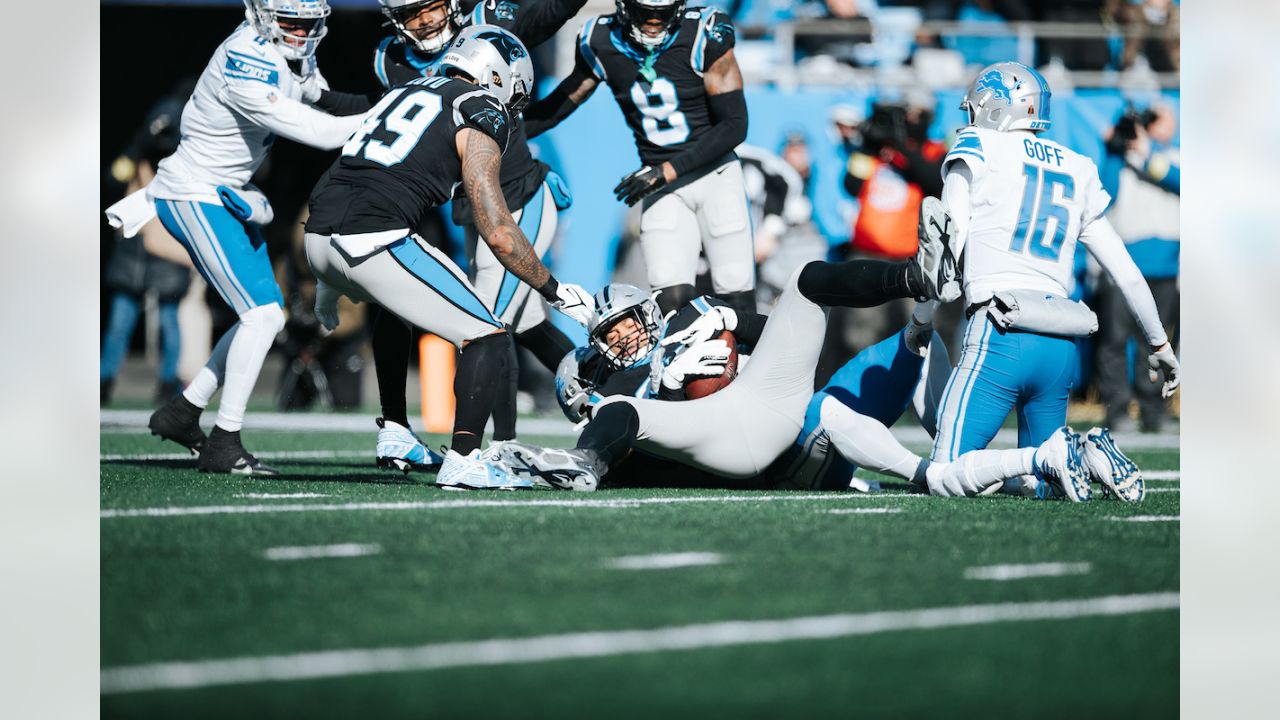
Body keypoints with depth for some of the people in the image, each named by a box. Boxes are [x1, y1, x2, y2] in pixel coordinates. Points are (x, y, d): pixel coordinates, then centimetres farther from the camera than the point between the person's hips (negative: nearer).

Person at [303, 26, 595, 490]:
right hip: (375, 241, -8)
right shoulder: (479, 120, 3)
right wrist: (555, 292, 7)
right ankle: (462, 463, -14)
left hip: (318, 238, 8)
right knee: (488, 341, -2)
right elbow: (499, 235, -4)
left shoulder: (406, 92, 27)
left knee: (397, 306, 41)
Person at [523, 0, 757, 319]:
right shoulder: (600, 42, -4)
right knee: (672, 301, -17)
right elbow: (560, 104, 12)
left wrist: (666, 171, -18)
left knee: (737, 304, -5)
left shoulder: (704, 36, -14)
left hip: (714, 173, -2)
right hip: (661, 187, 2)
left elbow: (734, 125, -13)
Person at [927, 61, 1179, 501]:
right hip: (1062, 347, 6)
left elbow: (948, 246, -2)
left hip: (1002, 337, -6)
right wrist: (1159, 343, 32)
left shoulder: (978, 147, 6)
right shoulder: (1079, 170, 20)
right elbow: (1125, 271, 22)